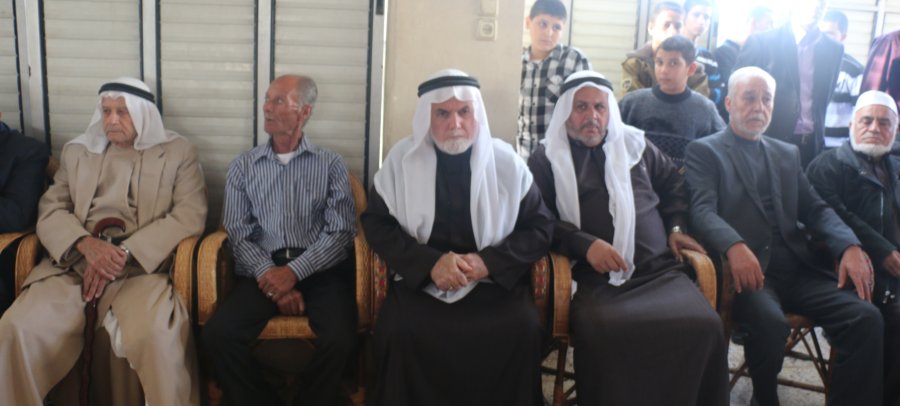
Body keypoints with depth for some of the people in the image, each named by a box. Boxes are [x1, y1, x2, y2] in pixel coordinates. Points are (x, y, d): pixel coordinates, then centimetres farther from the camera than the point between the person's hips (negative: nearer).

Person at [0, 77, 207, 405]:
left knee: (156, 335, -33)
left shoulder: (178, 152, 9)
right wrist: (86, 244, -13)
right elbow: (50, 210, 11)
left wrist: (125, 252, -14)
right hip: (73, 263, 4)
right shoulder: (76, 151, 20)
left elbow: (190, 216, -3)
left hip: (142, 266, -3)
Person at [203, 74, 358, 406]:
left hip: (320, 270, -1)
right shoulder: (242, 166, 14)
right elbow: (238, 233, 5)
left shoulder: (331, 165, 9)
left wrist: (293, 272, -14)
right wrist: (270, 275, -13)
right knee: (218, 335, -25)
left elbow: (341, 231, -1)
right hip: (263, 271, 2)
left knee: (340, 338, -29)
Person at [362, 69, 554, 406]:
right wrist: (430, 263, -15)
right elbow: (376, 223, 1)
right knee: (399, 329, -30)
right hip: (420, 278, 0)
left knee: (523, 328, -27)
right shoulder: (402, 158, 2)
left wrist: (488, 262, -13)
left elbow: (539, 227, 5)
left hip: (494, 279, 1)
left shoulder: (506, 161, 2)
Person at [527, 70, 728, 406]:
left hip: (662, 271, 4)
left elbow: (674, 184, 31)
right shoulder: (547, 159, 10)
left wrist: (676, 227, 15)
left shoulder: (635, 144, 21)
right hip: (599, 281, -3)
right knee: (606, 334, -36)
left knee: (704, 326, -25)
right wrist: (585, 244, -11)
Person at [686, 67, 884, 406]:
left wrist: (850, 246, -6)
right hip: (746, 270, -5)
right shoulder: (704, 151, 7)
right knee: (770, 322, -32)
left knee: (866, 317, -18)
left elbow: (815, 209, 15)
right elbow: (702, 210, -9)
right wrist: (734, 247, -30)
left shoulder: (788, 154, 25)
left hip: (798, 269, 5)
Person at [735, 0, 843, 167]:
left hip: (812, 144, 3)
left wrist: (819, 136, 10)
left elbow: (824, 96, 17)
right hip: (769, 140, -3)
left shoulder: (833, 49, 8)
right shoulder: (761, 42, -4)